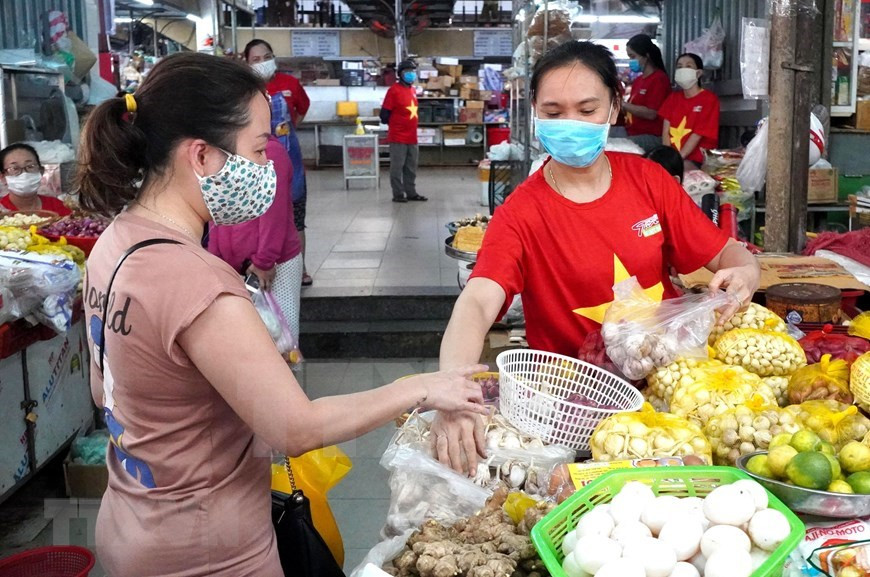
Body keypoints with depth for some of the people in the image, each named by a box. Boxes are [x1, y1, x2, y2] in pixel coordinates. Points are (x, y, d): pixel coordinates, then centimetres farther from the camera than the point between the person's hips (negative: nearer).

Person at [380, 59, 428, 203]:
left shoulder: (413, 90, 13)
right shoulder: (394, 90, -11)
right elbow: (385, 113, -10)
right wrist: (394, 125, 2)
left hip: (412, 137, 8)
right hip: (398, 137, -8)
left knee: (411, 168, 13)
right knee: (397, 167, -1)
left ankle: (411, 193, 20)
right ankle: (398, 194, 4)